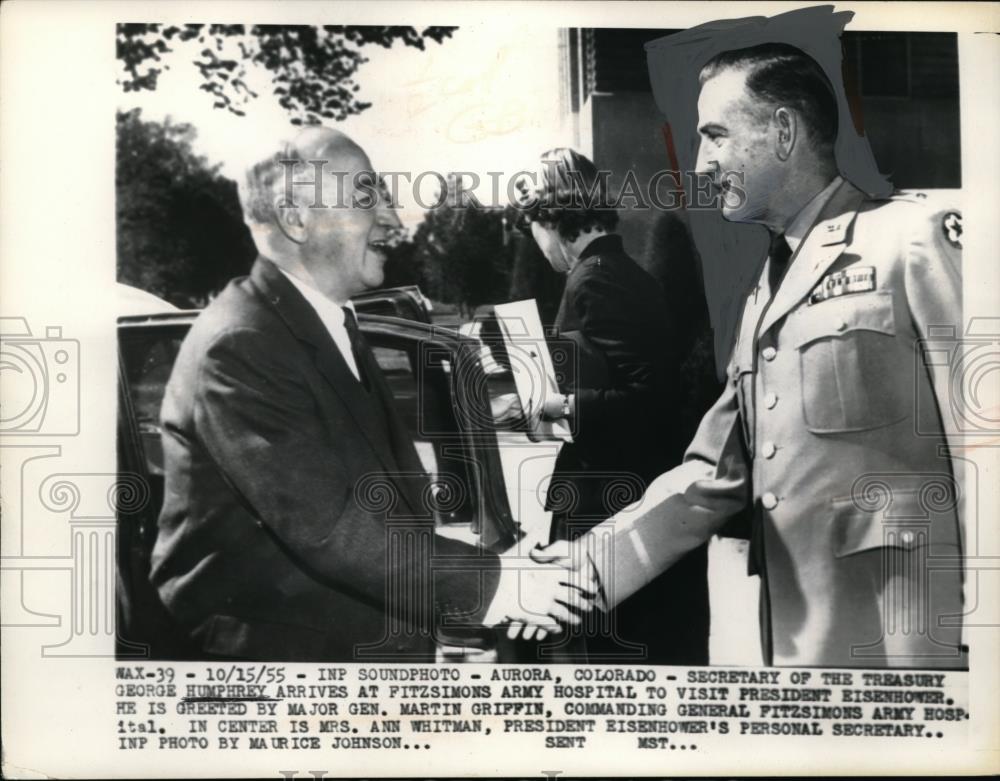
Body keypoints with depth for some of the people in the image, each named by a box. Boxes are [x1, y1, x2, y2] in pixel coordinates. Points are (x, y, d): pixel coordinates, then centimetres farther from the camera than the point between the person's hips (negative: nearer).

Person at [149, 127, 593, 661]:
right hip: (269, 640, -8)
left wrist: (496, 567, -3)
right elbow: (327, 527, -23)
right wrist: (489, 585, -20)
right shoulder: (239, 346, -18)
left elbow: (399, 484, 9)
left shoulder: (331, 322, 12)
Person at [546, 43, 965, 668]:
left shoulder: (916, 236, -7)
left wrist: (981, 641, -15)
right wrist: (578, 571, 2)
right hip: (797, 645, 7)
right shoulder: (765, 299, 16)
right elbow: (710, 481, 13)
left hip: (907, 646, -7)